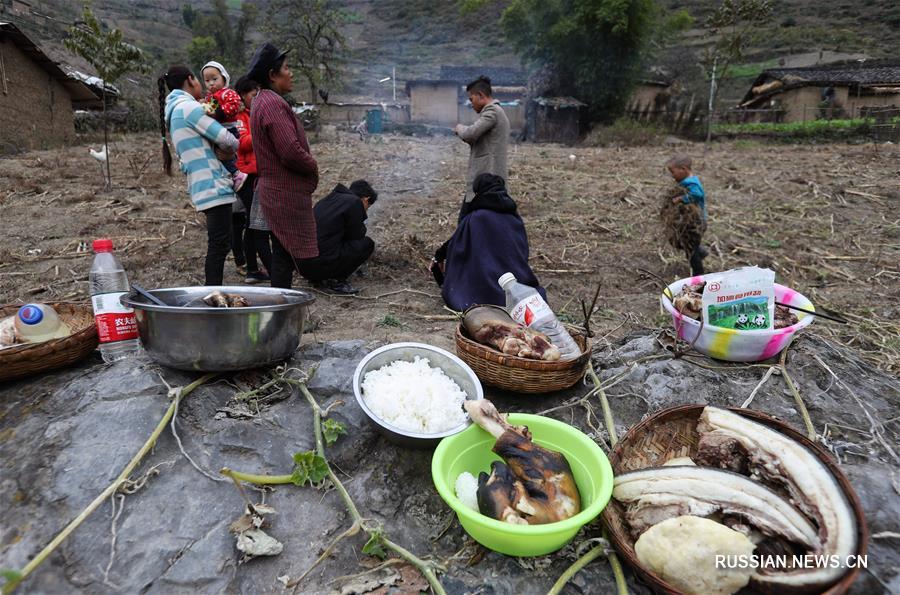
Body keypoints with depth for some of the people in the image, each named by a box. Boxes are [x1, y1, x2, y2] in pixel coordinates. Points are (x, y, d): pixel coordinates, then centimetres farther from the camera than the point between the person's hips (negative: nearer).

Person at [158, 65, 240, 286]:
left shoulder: (175, 110, 21)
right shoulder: (188, 106, -9)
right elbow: (227, 140, -11)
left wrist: (221, 150, 5)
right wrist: (232, 148, 10)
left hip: (203, 185, 10)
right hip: (213, 184, -10)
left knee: (219, 243, 13)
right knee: (219, 244, -10)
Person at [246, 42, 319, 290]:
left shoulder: (261, 102, 19)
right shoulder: (273, 104, -15)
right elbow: (291, 152, -23)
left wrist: (309, 167, 13)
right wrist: (313, 167, -5)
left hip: (275, 191, 10)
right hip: (285, 194, -10)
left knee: (282, 253, 14)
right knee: (285, 255, -5)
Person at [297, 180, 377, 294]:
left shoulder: (330, 198, 21)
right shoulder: (355, 202, -4)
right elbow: (357, 236, 2)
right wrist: (361, 225, 21)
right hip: (320, 264, -9)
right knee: (367, 243, 4)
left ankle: (318, 278, 16)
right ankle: (335, 280, 0)